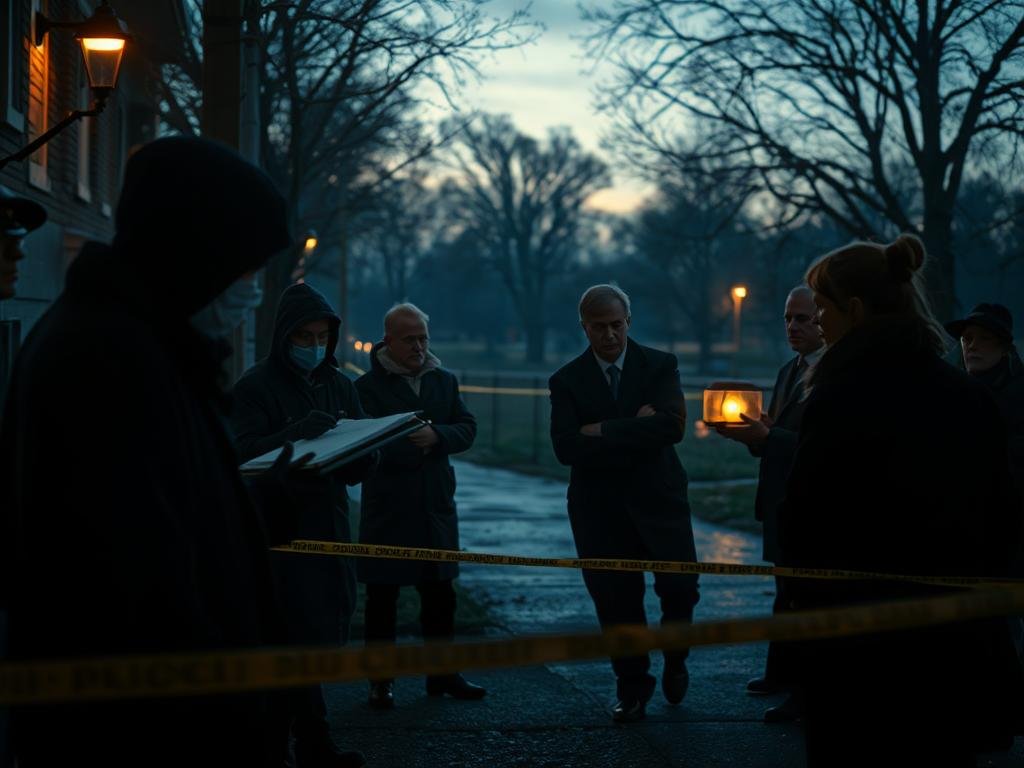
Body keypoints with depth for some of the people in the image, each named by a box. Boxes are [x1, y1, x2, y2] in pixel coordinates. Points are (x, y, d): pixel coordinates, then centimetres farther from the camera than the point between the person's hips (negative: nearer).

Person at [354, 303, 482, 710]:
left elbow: (467, 429, 3)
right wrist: (417, 445, -17)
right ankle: (381, 680, 8)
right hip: (387, 508, -5)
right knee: (383, 597, 1)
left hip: (436, 506, 5)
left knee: (439, 594, 10)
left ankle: (442, 674, 20)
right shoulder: (369, 386, -6)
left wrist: (436, 436, -15)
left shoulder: (445, 381, 11)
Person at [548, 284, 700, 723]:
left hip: (658, 499, 0)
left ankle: (674, 658, 27)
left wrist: (604, 432, -17)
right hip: (600, 507, 0)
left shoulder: (660, 367, 0)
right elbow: (566, 448, -13)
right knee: (616, 604, 5)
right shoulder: (567, 381, 1)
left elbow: (672, 425, -17)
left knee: (680, 588, -4)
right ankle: (632, 689, 22)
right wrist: (634, 432, -17)